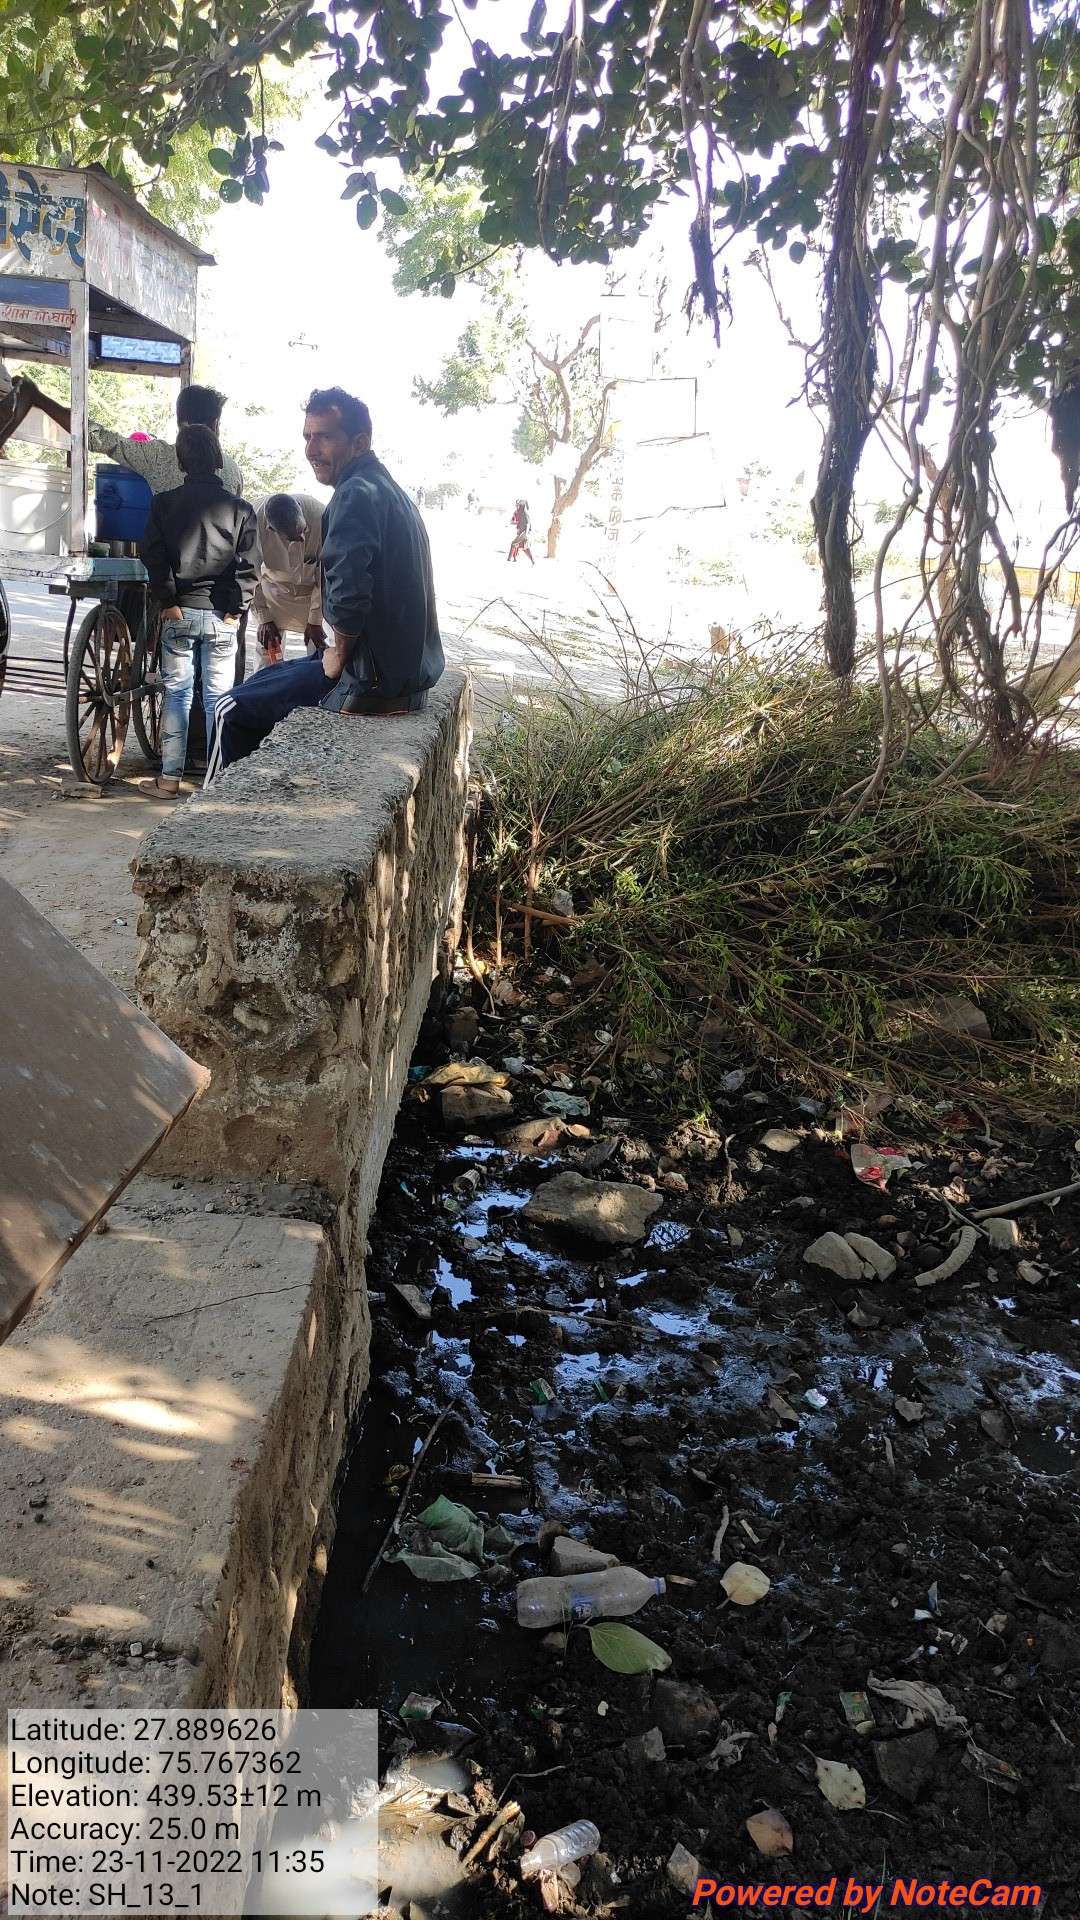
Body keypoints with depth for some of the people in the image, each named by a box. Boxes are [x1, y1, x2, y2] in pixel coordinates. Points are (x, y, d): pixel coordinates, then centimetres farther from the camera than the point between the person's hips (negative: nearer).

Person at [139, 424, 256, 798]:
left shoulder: (164, 503, 2)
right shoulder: (239, 508, -1)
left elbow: (153, 556, -5)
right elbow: (248, 565, -6)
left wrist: (167, 601, -2)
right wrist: (235, 608, -2)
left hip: (179, 611, 1)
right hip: (221, 615, -1)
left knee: (176, 692, 7)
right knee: (218, 697, 4)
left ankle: (170, 777, 6)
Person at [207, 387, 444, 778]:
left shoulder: (357, 495, -18)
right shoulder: (389, 490, 15)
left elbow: (348, 595, -30)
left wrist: (340, 656, -13)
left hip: (373, 683, -10)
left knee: (234, 710, 3)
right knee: (265, 680, 29)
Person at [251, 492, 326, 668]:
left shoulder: (320, 517, -31)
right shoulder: (257, 524, -29)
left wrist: (315, 620, -17)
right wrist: (264, 619, -11)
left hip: (313, 589, 0)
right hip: (275, 588, 0)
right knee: (268, 658, 0)